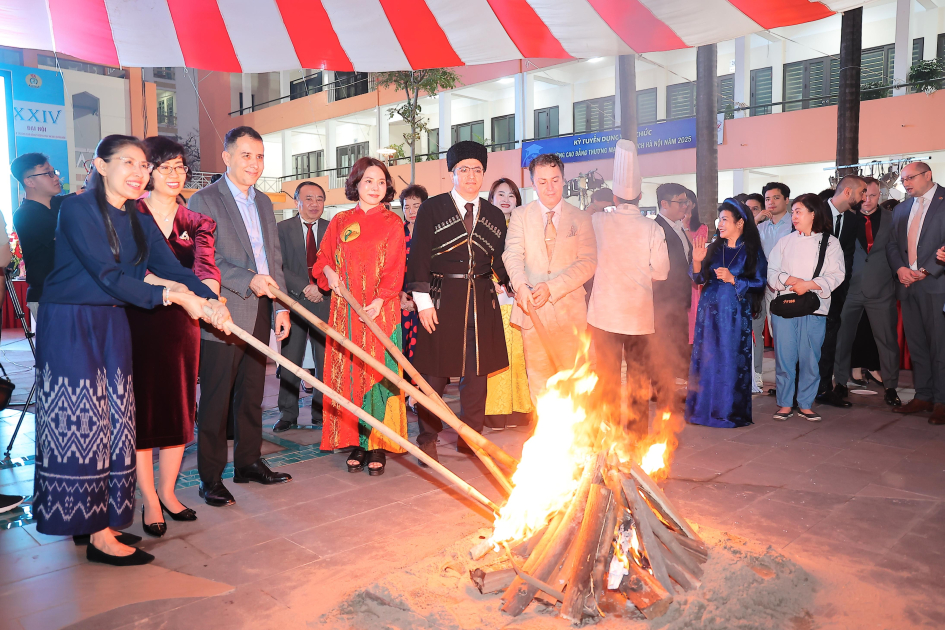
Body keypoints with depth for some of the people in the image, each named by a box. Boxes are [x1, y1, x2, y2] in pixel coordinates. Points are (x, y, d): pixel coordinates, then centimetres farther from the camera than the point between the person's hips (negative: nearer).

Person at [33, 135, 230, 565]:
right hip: (70, 327, -7)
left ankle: (101, 518, 25)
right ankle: (99, 536, 7)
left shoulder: (140, 222, 8)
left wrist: (210, 299, -20)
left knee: (113, 423, 10)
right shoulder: (77, 209, -13)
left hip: (113, 326, 7)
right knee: (81, 422, -1)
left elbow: (173, 268, -3)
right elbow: (108, 275, -21)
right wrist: (171, 295, -28)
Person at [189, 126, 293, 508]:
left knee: (251, 395, 14)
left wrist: (281, 306, 11)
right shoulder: (204, 201, -4)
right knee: (216, 400, 0)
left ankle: (249, 463, 27)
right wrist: (248, 280, -20)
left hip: (259, 315, 6)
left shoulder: (264, 203, 17)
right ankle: (210, 478, 10)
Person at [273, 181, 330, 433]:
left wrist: (321, 288, -9)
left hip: (326, 301, 1)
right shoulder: (282, 228, 6)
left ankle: (321, 413, 13)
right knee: (290, 360, 2)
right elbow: (279, 267, -1)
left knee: (326, 360, 1)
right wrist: (304, 288, -12)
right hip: (293, 302, -1)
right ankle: (288, 415, 12)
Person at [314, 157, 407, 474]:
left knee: (377, 371, -3)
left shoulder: (392, 222, 5)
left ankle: (377, 445, 4)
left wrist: (380, 300, -16)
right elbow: (323, 257, 16)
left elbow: (394, 268, -3)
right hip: (345, 309, 3)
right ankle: (357, 443, 10)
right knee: (348, 371, 2)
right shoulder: (340, 221, 13)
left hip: (379, 309, -2)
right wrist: (329, 272, -7)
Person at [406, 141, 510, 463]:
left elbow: (500, 261, 16)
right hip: (442, 300, -3)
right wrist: (423, 301, -9)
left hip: (482, 300, 4)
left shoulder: (494, 215, 13)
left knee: (477, 371, 7)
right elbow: (419, 257, -3)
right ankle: (428, 439, 18)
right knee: (435, 372, 2)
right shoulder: (432, 208, 1)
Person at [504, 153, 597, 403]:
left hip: (569, 309, 0)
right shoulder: (520, 215, 9)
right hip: (533, 309, 0)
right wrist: (521, 285, -25)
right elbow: (512, 254, -4)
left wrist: (552, 287, -17)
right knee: (538, 381, 3)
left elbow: (588, 262, -3)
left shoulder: (581, 218, 7)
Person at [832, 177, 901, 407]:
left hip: (881, 290, 0)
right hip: (851, 288, 0)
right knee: (843, 338, 6)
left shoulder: (891, 219, 3)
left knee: (887, 340, 4)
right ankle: (841, 383, 20)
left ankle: (890, 387, 16)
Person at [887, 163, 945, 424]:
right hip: (908, 284, 6)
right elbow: (892, 244, 14)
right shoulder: (901, 209, 17)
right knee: (916, 344, 9)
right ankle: (923, 396, 17)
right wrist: (900, 268, -3)